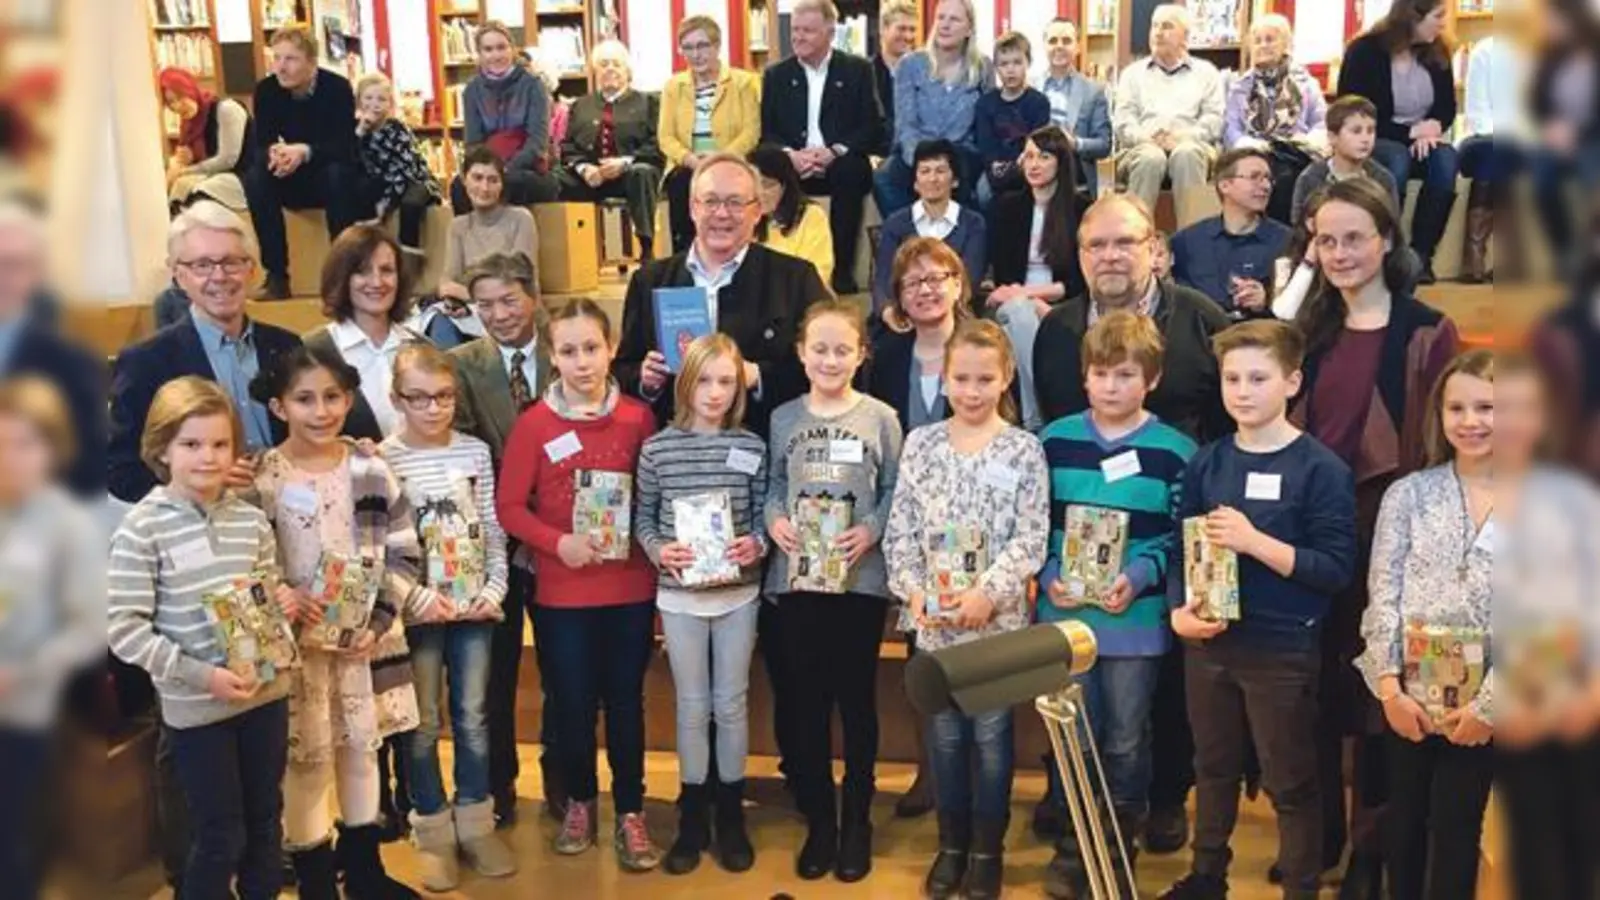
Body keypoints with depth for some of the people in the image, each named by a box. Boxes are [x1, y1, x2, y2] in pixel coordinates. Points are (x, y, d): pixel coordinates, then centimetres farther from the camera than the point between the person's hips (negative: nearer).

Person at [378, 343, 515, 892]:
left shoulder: (475, 451, 3)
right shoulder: (382, 460, -7)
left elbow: (493, 531, 6)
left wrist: (493, 589, -4)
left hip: (473, 604, 3)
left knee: (472, 717, 10)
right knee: (423, 723, 7)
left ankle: (475, 824, 24)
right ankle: (434, 834, 21)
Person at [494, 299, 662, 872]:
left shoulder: (638, 418, -2)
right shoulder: (533, 424, -6)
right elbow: (509, 506, -4)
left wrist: (645, 540, -6)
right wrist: (558, 542, -18)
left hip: (630, 588, 1)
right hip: (561, 592, 0)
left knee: (625, 700, 9)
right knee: (571, 702, 10)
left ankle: (630, 813, 22)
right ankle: (580, 802, 32)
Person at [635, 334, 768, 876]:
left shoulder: (752, 447, -2)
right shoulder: (657, 448, -4)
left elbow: (765, 515, 2)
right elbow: (644, 517, 2)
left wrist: (758, 543, -18)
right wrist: (657, 549, -16)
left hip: (739, 593, 0)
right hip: (679, 594, 0)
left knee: (732, 703, 10)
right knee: (692, 706, 10)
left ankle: (731, 815, 24)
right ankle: (693, 817, 23)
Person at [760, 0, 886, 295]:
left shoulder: (858, 70, 6)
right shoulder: (775, 75, 12)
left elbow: (873, 127, -2)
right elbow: (766, 131, 5)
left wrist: (834, 151, -19)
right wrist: (790, 154, -17)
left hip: (841, 166, -1)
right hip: (794, 166, 2)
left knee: (851, 171, -35)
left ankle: (842, 270, -27)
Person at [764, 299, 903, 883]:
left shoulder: (880, 418, -2)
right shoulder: (783, 418, 4)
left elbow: (895, 493, 0)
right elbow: (772, 484, 10)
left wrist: (871, 530, -16)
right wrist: (774, 520, -9)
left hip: (860, 579, -2)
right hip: (797, 577, 2)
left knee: (857, 699, 8)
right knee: (808, 700, 9)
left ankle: (857, 820, 23)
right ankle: (819, 820, 23)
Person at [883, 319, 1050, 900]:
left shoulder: (1024, 450, -4)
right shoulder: (920, 444, 3)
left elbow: (1030, 540, -8)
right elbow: (901, 531, 3)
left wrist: (986, 594, -19)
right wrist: (913, 591, -10)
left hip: (999, 619, -2)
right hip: (933, 619, 2)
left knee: (992, 734, 8)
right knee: (944, 735, 12)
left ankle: (987, 849, 24)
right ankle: (951, 844, 28)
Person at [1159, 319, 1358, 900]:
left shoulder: (1321, 469, -10)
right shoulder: (1206, 463, 4)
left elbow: (1337, 568, -14)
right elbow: (1180, 547, 8)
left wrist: (1255, 541, -23)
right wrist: (1179, 611, -8)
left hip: (1283, 650, -5)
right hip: (1208, 641, 5)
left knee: (1290, 783, 7)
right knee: (1213, 767, 20)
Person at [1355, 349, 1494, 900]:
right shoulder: (1408, 493, 2)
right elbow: (1383, 593, -2)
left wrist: (1489, 703, -13)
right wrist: (1390, 685, -9)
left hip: (1483, 702, -1)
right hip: (1409, 694, 1)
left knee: (1458, 830, 10)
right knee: (1404, 822, 13)